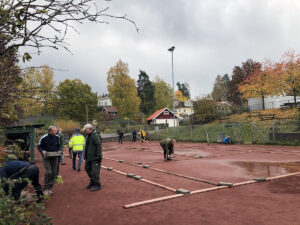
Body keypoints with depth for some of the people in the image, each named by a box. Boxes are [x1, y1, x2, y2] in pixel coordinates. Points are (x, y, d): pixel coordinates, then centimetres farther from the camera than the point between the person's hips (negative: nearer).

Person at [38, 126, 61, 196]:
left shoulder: (57, 137, 1)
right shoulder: (44, 138, -11)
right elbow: (39, 146, 0)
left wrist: (59, 151, -4)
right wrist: (43, 151, -19)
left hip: (54, 157, 4)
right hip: (46, 157, -4)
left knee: (54, 173, 5)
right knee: (48, 172, -14)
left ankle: (50, 188, 19)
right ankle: (45, 189, 0)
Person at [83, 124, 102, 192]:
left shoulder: (95, 136, -17)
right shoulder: (88, 136, 14)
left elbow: (99, 146, -23)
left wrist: (99, 156, -25)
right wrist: (86, 156, 23)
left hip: (95, 158, -10)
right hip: (89, 157, 10)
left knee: (95, 171, -7)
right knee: (87, 168, 19)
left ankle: (97, 185, 5)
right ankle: (92, 182, 33)